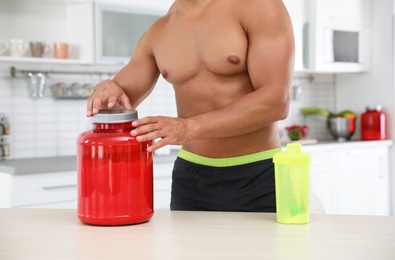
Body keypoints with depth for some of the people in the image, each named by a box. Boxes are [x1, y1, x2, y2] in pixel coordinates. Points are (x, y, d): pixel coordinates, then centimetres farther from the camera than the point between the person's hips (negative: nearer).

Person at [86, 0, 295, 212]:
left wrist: (190, 127, -28)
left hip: (258, 175, -4)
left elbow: (276, 101, -20)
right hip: (190, 177, 4)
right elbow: (118, 107, 9)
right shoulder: (157, 34, 5)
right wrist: (108, 90, -16)